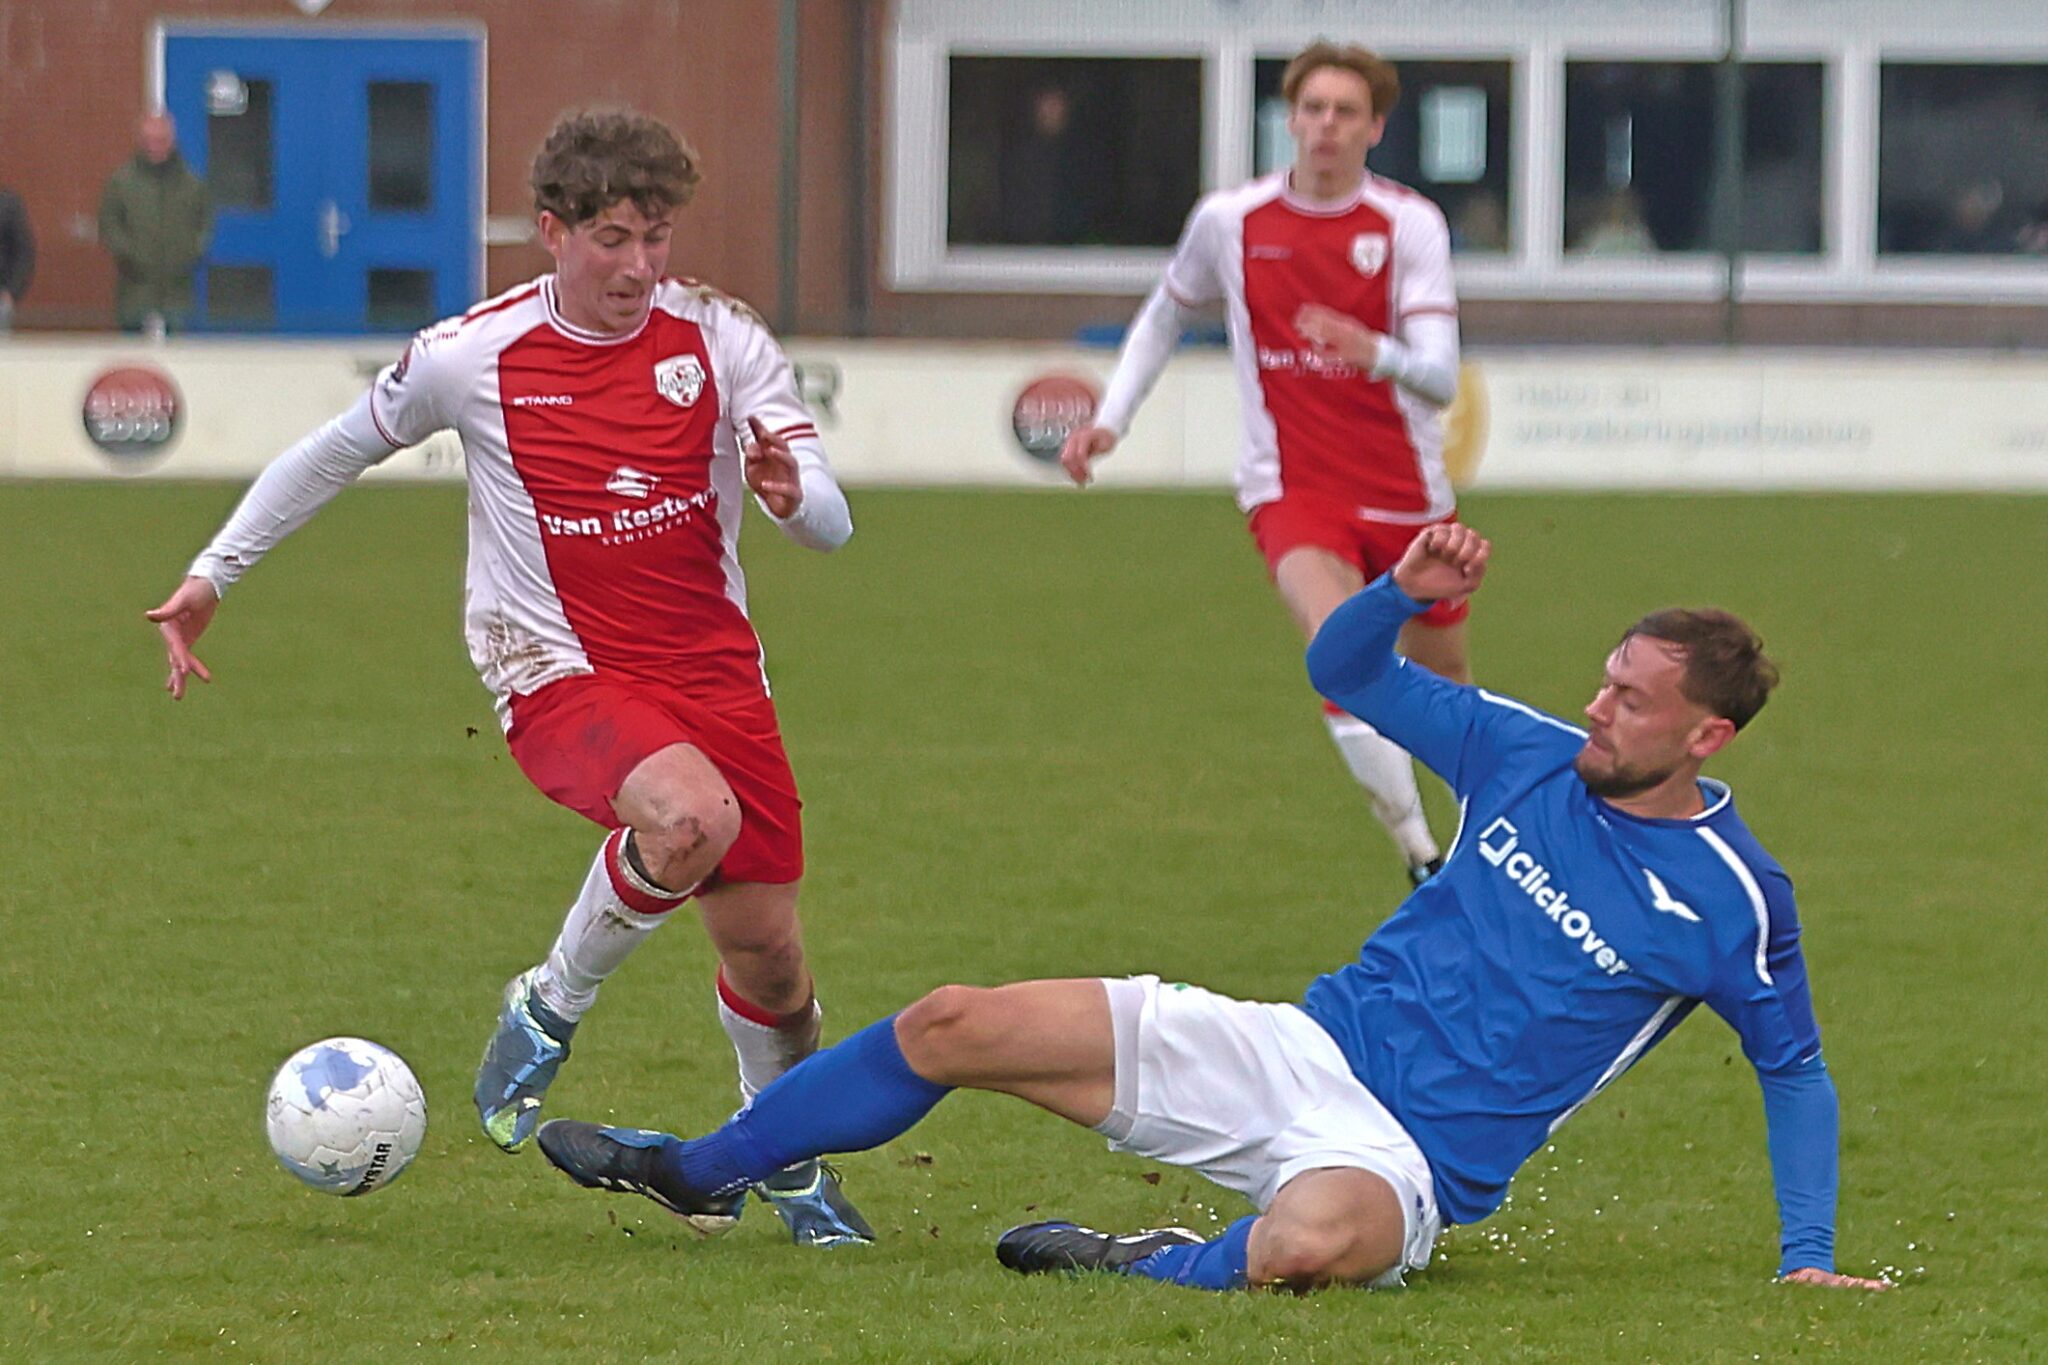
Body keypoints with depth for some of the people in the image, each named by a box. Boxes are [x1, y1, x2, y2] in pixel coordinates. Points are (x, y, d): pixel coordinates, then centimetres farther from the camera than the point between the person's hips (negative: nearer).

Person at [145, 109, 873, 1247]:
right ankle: (552, 1007, -8)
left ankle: (789, 1158, 34)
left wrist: (794, 492, -33)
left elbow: (833, 525, -9)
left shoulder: (719, 339, -5)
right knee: (690, 818, -35)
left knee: (769, 954, 2)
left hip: (714, 670, 3)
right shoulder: (471, 358, -7)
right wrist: (214, 575, 15)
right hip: (561, 672, -3)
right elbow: (338, 453, 12)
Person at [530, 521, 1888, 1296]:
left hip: (1409, 1158, -5)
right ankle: (696, 1170, 14)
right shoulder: (1532, 758, 5)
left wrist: (1810, 1259, -3)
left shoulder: (1732, 901, -8)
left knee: (1313, 1243, -46)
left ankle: (1148, 1269, -16)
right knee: (954, 1027, -3)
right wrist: (1406, 594, -7)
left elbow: (1796, 1069, 4)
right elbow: (1345, 669, 14)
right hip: (1305, 1051, 6)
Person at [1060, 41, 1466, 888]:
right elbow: (1167, 313, 20)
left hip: (1406, 493, 1)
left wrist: (1377, 355, -39)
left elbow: (1440, 377, -17)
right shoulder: (1229, 221, -1)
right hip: (1292, 491, -1)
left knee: (1444, 679, 15)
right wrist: (1110, 419, 10)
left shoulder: (1410, 224, -7)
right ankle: (1419, 857, -23)